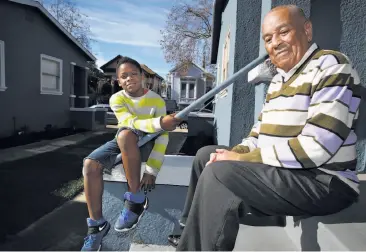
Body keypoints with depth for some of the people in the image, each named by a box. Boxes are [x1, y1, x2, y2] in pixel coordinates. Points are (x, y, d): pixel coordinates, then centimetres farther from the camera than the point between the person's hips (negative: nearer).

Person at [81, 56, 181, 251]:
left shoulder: (157, 100, -12)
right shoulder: (116, 99, -7)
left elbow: (162, 137, -17)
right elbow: (131, 122, -26)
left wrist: (151, 171, -26)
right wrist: (159, 123, -46)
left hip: (146, 143, -3)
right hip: (123, 142, 4)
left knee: (125, 134, -37)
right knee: (90, 165, -22)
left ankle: (136, 200, -26)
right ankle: (97, 225, -8)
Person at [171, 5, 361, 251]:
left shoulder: (331, 66, -12)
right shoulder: (280, 78, 15)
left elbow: (317, 147, -24)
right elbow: (261, 130, 15)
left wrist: (241, 159, -20)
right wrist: (235, 152, -5)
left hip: (322, 181, -9)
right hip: (279, 169, 9)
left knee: (218, 173, -28)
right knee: (206, 155, 12)